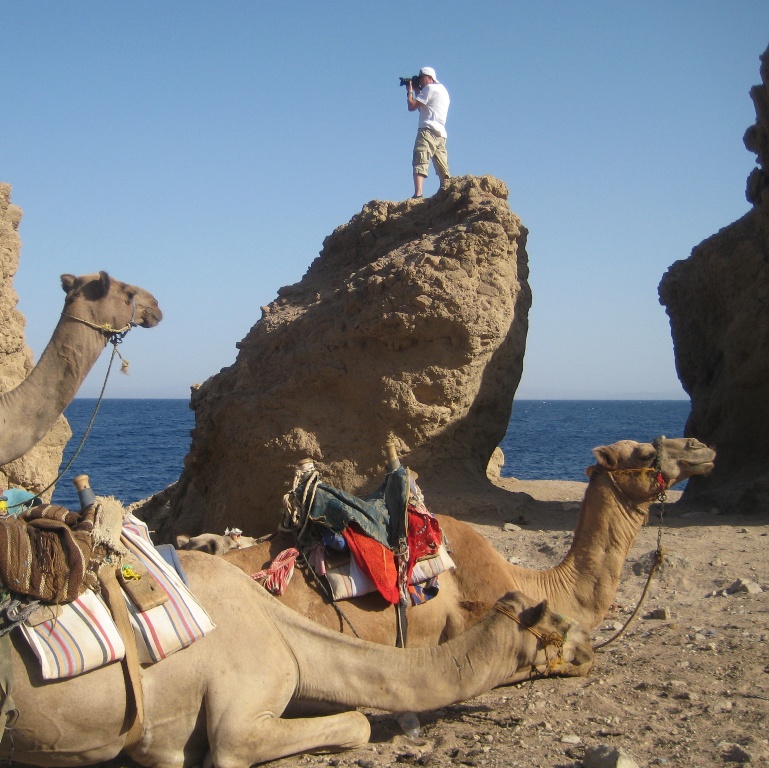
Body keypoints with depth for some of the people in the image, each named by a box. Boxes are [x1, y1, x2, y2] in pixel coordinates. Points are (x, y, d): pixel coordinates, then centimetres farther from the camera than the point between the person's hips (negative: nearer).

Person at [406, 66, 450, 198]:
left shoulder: (430, 88, -2)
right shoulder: (443, 90, 26)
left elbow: (412, 106, -6)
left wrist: (410, 91, 9)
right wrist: (417, 91, 25)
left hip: (429, 130, -9)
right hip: (441, 134, 9)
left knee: (419, 163, -20)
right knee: (443, 169, 10)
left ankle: (418, 194, -34)